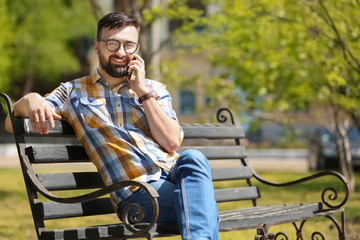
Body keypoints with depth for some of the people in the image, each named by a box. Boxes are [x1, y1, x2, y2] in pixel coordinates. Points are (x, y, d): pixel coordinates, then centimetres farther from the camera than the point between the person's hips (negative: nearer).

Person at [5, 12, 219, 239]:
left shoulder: (155, 89, 22)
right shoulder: (74, 91, 17)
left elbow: (171, 142, 6)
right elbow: (12, 124, 8)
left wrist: (142, 92, 3)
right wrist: (30, 99, -16)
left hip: (175, 172, 4)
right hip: (138, 192, -4)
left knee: (192, 158, -36)